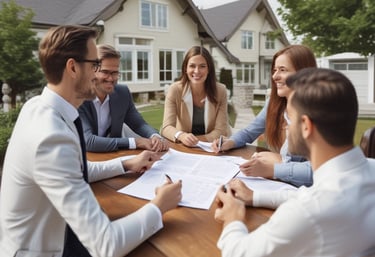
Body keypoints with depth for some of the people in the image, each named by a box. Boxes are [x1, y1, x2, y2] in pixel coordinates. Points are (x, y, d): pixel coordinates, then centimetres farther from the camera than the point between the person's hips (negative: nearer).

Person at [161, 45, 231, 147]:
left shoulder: (220, 91, -9)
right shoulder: (175, 90, -11)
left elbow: (220, 130, -10)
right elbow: (166, 127, -16)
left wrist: (196, 141, -24)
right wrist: (181, 136, -36)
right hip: (183, 147, 0)